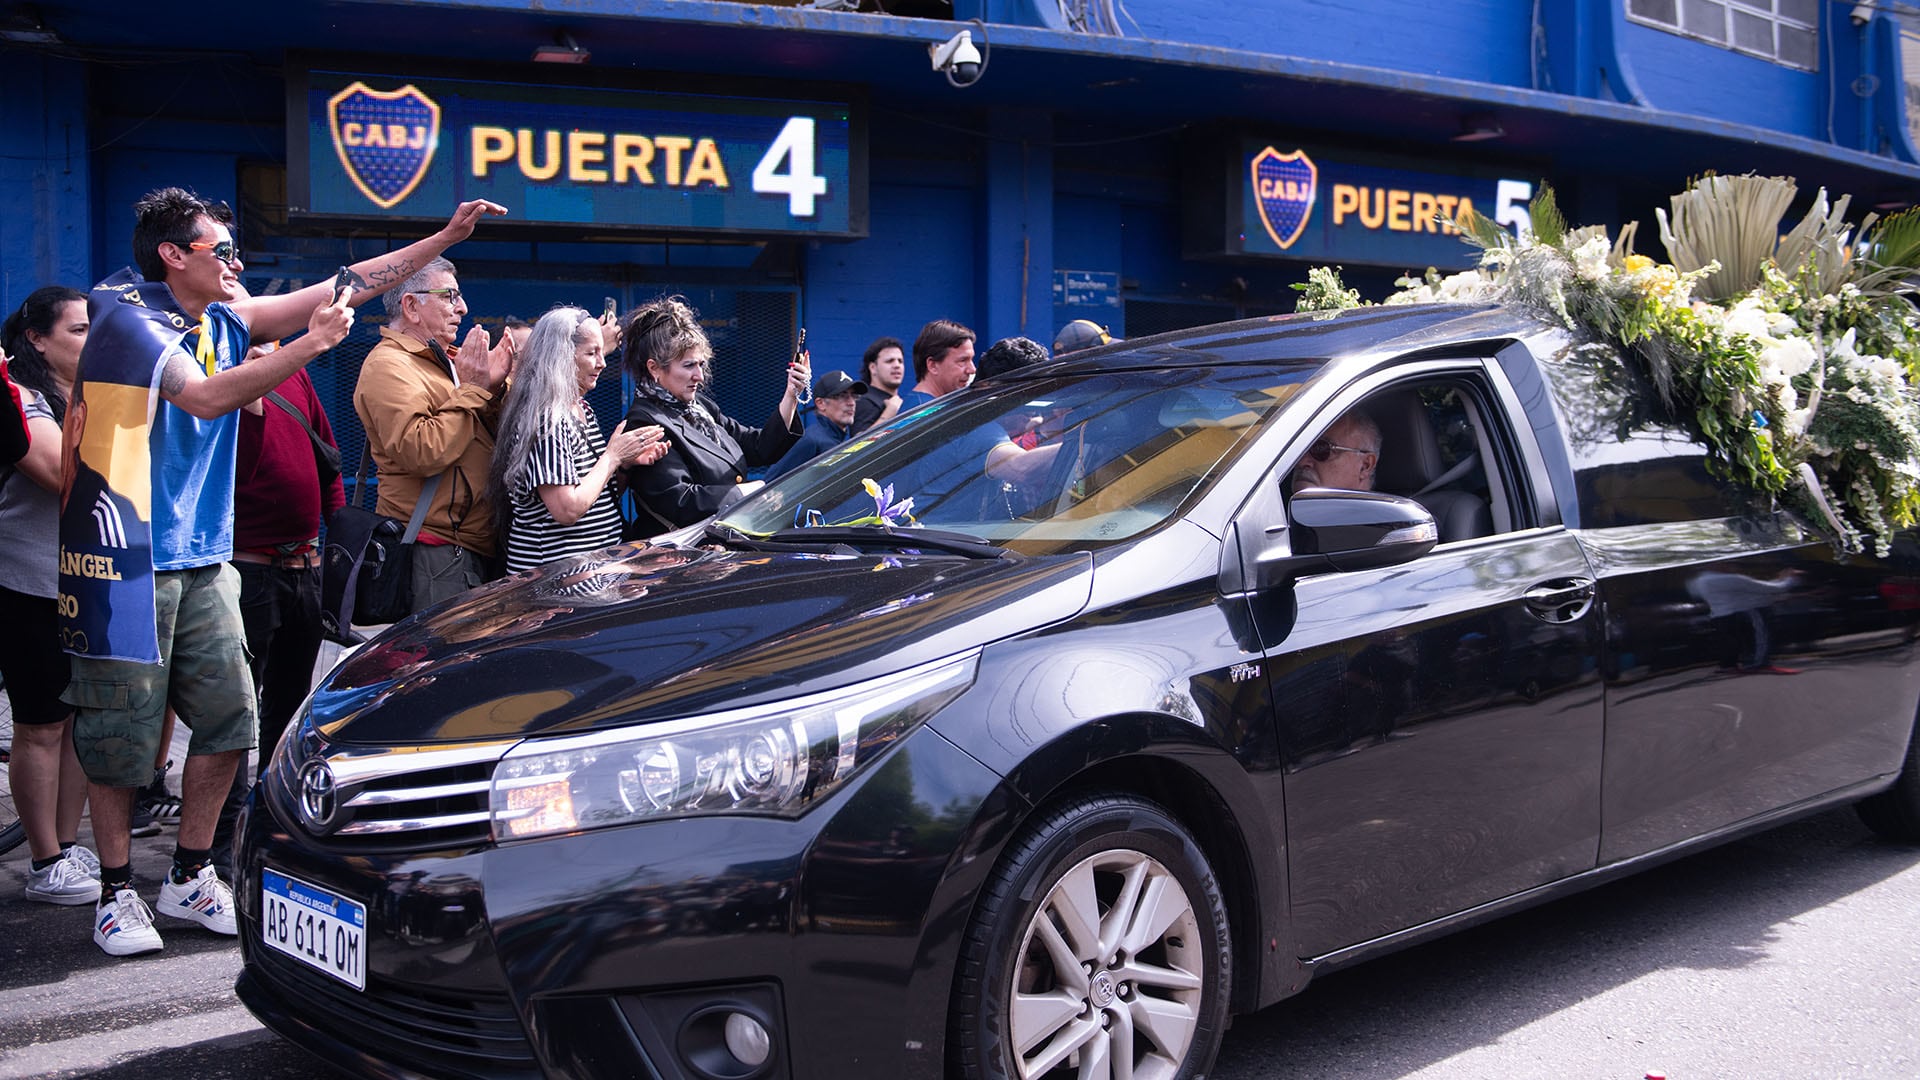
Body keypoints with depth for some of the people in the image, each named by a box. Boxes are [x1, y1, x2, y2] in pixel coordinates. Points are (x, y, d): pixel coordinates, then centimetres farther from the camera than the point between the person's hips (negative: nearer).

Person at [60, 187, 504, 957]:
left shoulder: (221, 319, 10)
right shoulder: (123, 315, -9)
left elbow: (344, 288, 11)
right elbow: (207, 397, -23)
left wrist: (447, 236, 11)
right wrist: (311, 343, -27)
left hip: (202, 557, 7)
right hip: (127, 557, -7)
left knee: (227, 717, 4)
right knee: (121, 727, 0)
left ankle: (190, 877, 18)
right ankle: (117, 890, 14)